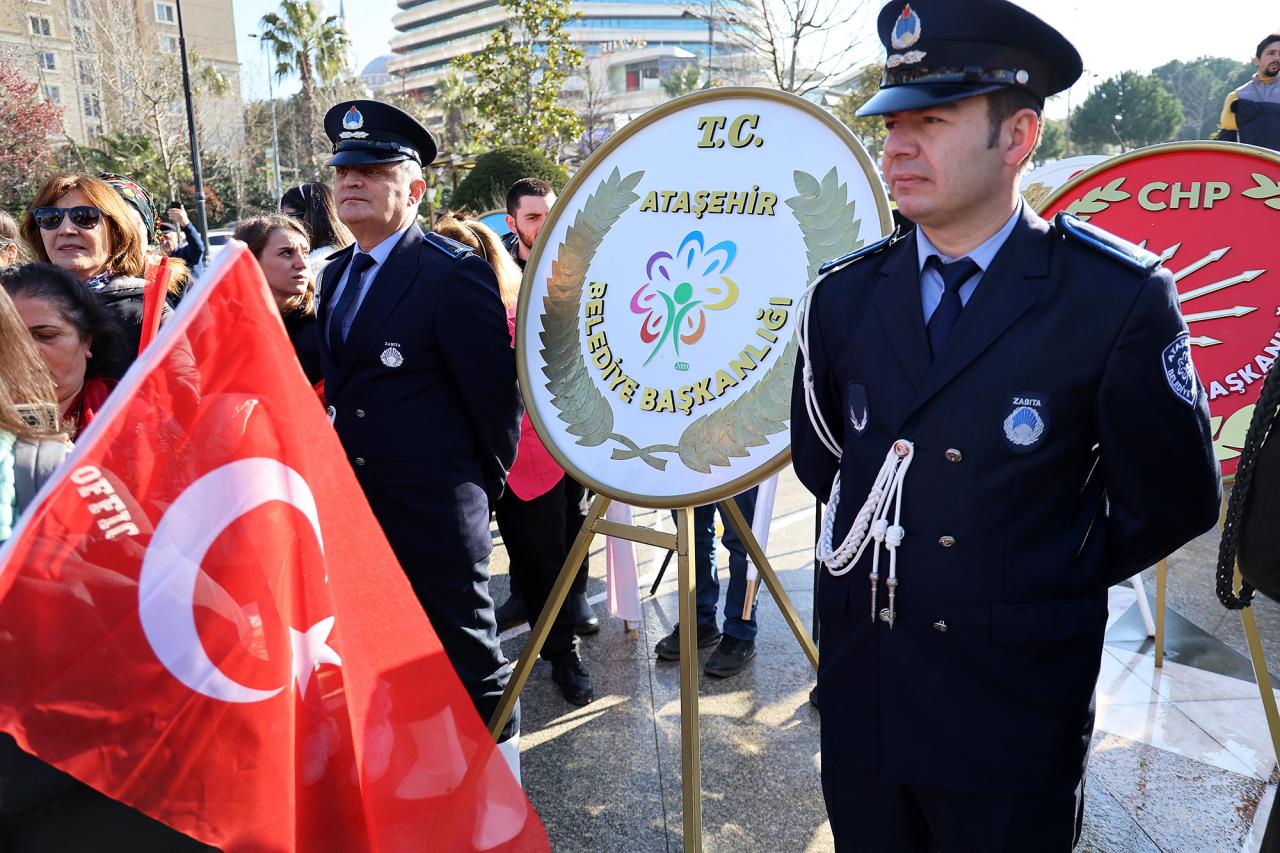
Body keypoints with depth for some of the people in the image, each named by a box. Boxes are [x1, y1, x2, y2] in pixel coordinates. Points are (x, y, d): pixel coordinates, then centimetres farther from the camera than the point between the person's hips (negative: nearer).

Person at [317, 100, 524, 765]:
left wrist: (486, 484, -5)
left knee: (468, 659, 8)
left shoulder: (455, 272, -16)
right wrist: (340, 473, 13)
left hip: (436, 515, -8)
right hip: (355, 510, 8)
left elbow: (496, 389, -14)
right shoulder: (337, 274, 11)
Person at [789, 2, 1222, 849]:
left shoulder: (1119, 297, -13)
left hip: (1016, 715, -3)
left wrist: (1054, 581, 2)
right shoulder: (845, 294, -1)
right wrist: (882, 551, 7)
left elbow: (1174, 500, -5)